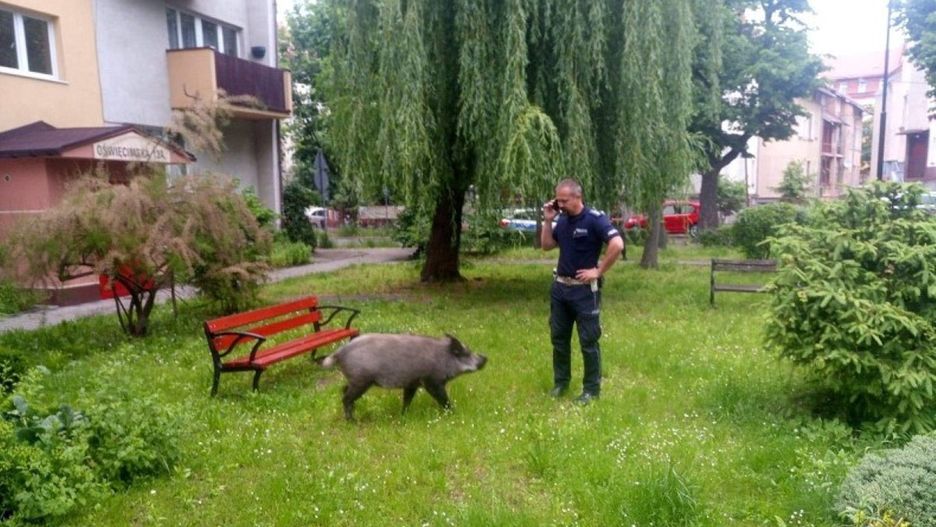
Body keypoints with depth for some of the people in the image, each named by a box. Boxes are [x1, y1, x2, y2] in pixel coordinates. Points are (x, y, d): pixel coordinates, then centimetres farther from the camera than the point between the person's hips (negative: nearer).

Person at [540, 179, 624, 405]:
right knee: (558, 337, 14)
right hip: (560, 286, 7)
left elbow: (617, 244, -24)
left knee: (588, 341, 3)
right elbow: (546, 245, 14)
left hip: (584, 289, -7)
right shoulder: (562, 220, 6)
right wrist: (547, 220, 1)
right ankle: (560, 381, 29)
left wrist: (598, 271, -18)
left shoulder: (595, 219, -15)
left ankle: (591, 389, 14)